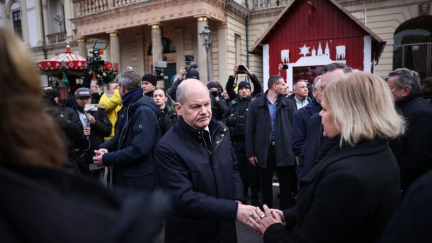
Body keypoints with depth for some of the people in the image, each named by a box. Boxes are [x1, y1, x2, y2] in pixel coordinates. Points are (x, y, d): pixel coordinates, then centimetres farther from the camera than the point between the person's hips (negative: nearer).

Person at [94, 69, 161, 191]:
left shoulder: (144, 111, -22)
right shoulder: (127, 108, 10)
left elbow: (139, 149, -28)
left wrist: (106, 158, -20)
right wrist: (105, 148, -5)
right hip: (125, 174, 9)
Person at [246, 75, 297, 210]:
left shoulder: (288, 104, 4)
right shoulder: (255, 104, 0)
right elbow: (250, 130, 0)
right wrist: (250, 153, -4)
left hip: (284, 150, 0)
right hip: (264, 150, 0)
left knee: (286, 185, 8)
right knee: (266, 184, 14)